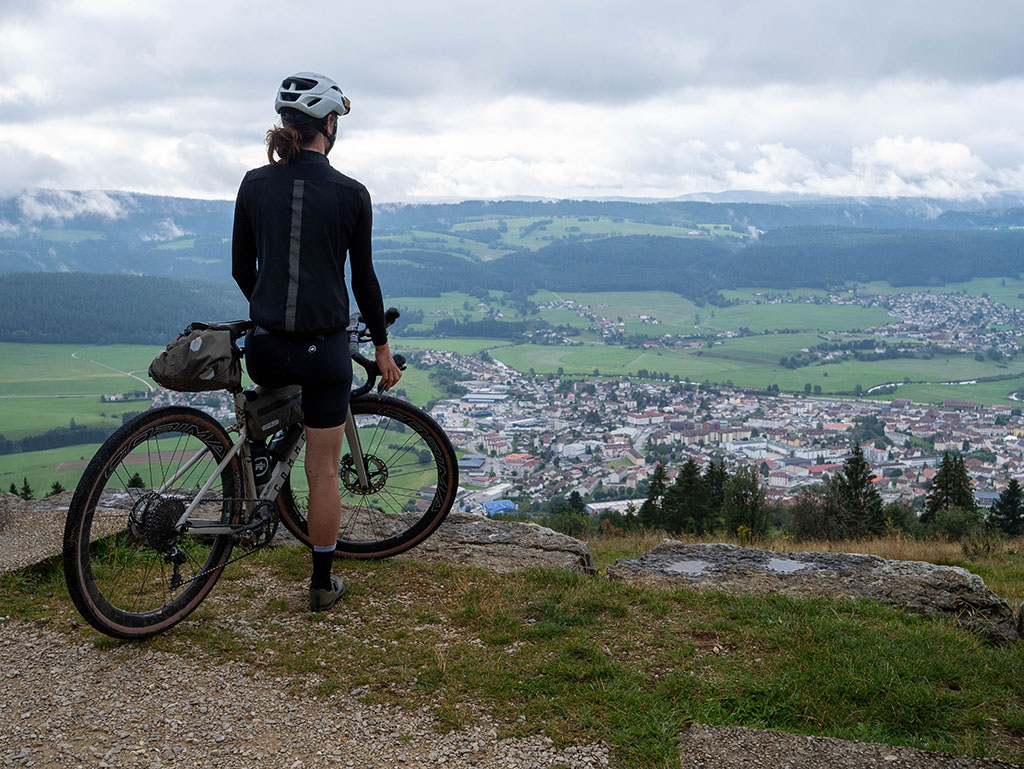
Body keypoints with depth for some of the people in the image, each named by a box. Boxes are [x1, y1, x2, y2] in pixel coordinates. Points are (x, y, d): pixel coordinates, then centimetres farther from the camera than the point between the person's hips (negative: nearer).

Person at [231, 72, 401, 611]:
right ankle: (323, 585, 20)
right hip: (324, 351, -3)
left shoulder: (254, 184, 1)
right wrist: (381, 345, 12)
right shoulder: (351, 194, -7)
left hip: (265, 349, 3)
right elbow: (364, 278, -1)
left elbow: (241, 269, 8)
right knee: (323, 472, 9)